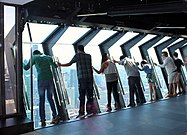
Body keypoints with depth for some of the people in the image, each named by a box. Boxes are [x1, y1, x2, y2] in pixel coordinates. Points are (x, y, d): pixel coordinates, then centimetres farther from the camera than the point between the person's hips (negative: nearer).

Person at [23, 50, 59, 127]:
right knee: (50, 98, 16)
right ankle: (55, 116, 11)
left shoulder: (34, 57, 11)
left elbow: (26, 68, 15)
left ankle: (43, 120, 5)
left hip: (41, 80, -3)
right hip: (50, 79, 3)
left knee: (41, 100, 5)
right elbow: (55, 66, 27)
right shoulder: (48, 57, 19)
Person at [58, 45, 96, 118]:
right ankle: (91, 110, 10)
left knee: (82, 95, -3)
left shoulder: (77, 55, 3)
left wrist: (61, 65, 22)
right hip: (90, 77, 4)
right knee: (90, 94, 8)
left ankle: (81, 112, -3)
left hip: (82, 77, -4)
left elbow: (69, 64, 8)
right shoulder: (89, 56, 14)